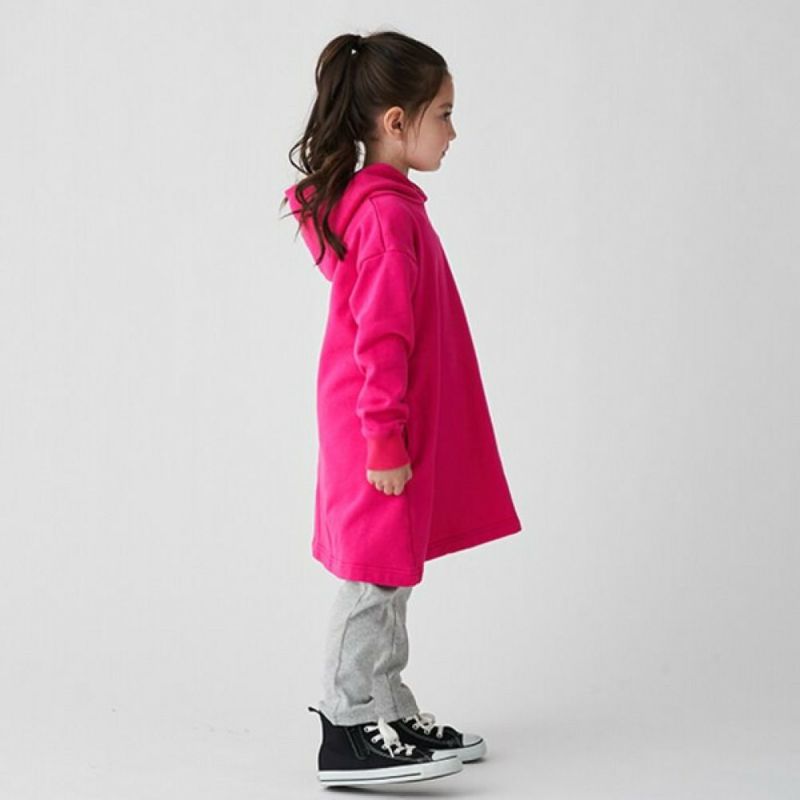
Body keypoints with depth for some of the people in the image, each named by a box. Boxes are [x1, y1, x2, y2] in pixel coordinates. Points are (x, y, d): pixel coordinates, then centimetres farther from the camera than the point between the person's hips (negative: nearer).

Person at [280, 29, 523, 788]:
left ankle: (390, 715, 25)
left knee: (391, 571, 16)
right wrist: (385, 438, -22)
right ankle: (349, 736, 5)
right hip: (380, 426, -10)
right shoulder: (387, 212, -20)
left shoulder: (374, 200, 12)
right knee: (375, 574, -3)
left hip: (381, 425, 10)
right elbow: (382, 337, -23)